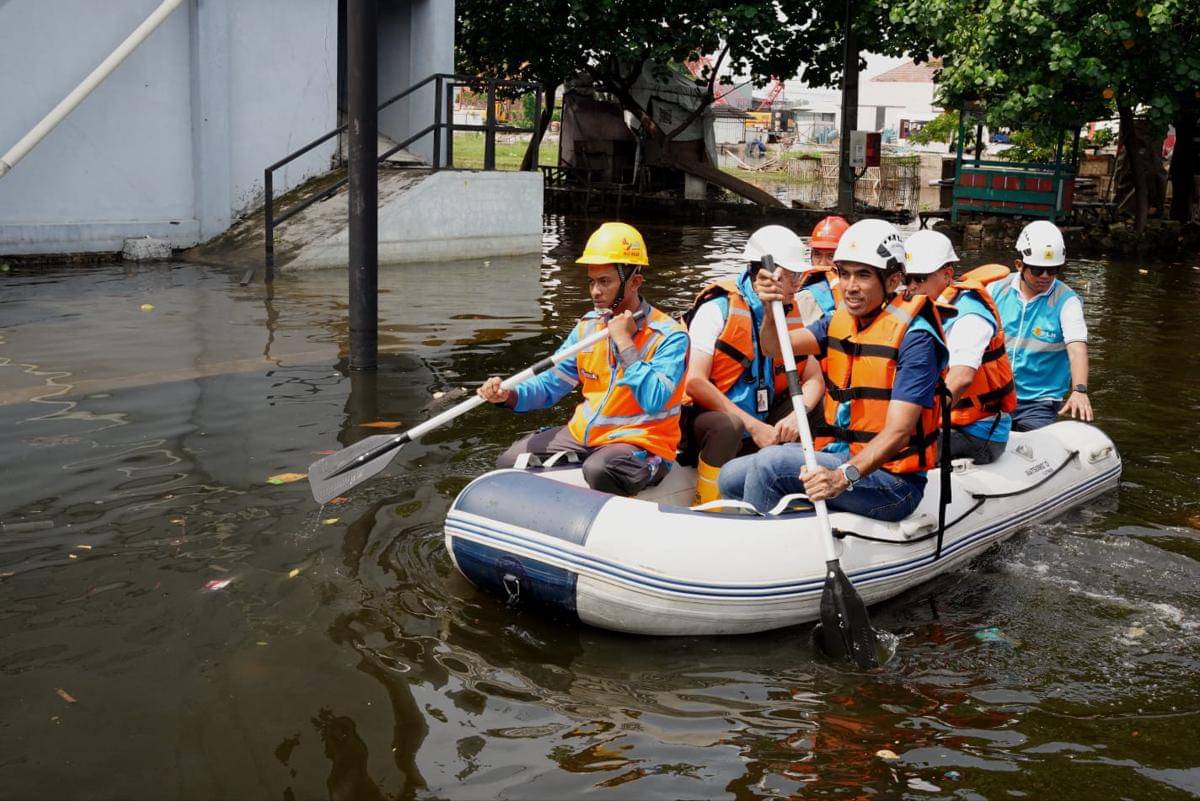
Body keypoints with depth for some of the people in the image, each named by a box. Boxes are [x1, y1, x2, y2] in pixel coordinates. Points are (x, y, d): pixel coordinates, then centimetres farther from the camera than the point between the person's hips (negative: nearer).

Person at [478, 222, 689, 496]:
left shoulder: (669, 336, -14)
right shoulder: (588, 326, 7)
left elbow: (654, 402, -27)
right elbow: (552, 383, 8)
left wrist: (625, 343, -23)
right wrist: (509, 395, -11)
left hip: (641, 443, -7)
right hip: (584, 433, 7)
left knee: (598, 470, -38)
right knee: (509, 463, -2)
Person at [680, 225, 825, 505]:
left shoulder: (791, 316, 7)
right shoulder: (717, 309, -13)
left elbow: (814, 378, 1)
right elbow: (694, 382, -21)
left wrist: (795, 416, -22)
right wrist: (752, 425, -23)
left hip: (761, 426, 7)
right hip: (709, 418, -7)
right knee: (728, 427, -37)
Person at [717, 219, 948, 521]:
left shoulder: (914, 336, -16)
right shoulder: (841, 320, 7)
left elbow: (898, 432, -25)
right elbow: (776, 347, -6)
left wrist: (845, 476, -40)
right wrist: (772, 307, -27)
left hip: (892, 483, -8)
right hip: (842, 456, 8)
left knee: (771, 463, -24)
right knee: (732, 478, 2)